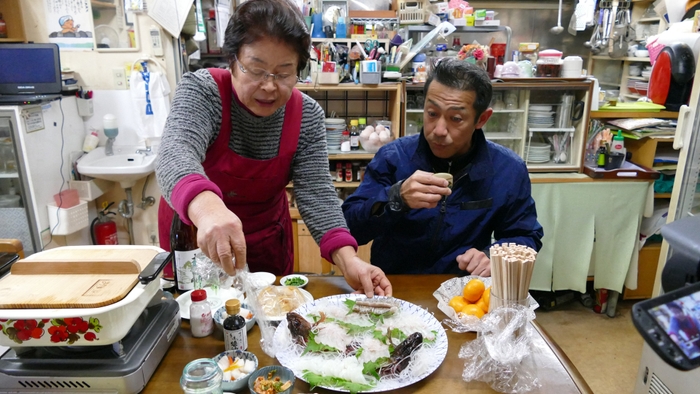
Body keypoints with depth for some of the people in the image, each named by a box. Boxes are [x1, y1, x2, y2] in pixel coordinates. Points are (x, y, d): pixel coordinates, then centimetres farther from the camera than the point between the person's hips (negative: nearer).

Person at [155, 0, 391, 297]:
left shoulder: (307, 116, -15)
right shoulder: (202, 91, -22)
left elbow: (316, 193, -18)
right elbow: (175, 153, -40)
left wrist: (348, 260, -34)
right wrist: (206, 207, -62)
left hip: (266, 243, 2)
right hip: (191, 233, -1)